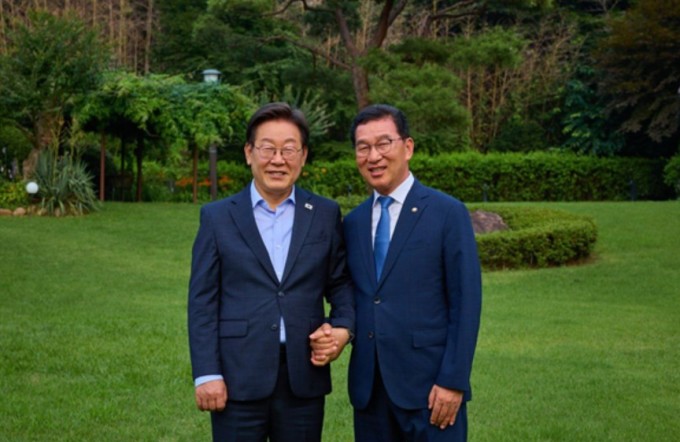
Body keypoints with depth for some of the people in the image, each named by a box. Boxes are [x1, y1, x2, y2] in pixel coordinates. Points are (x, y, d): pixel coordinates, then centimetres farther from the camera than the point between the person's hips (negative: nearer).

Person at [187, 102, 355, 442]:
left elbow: (341, 283, 11)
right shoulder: (217, 217, 3)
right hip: (238, 378, -1)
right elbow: (202, 301, 0)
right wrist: (206, 374, -7)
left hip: (304, 376, 2)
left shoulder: (325, 215, 8)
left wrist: (343, 326, -9)